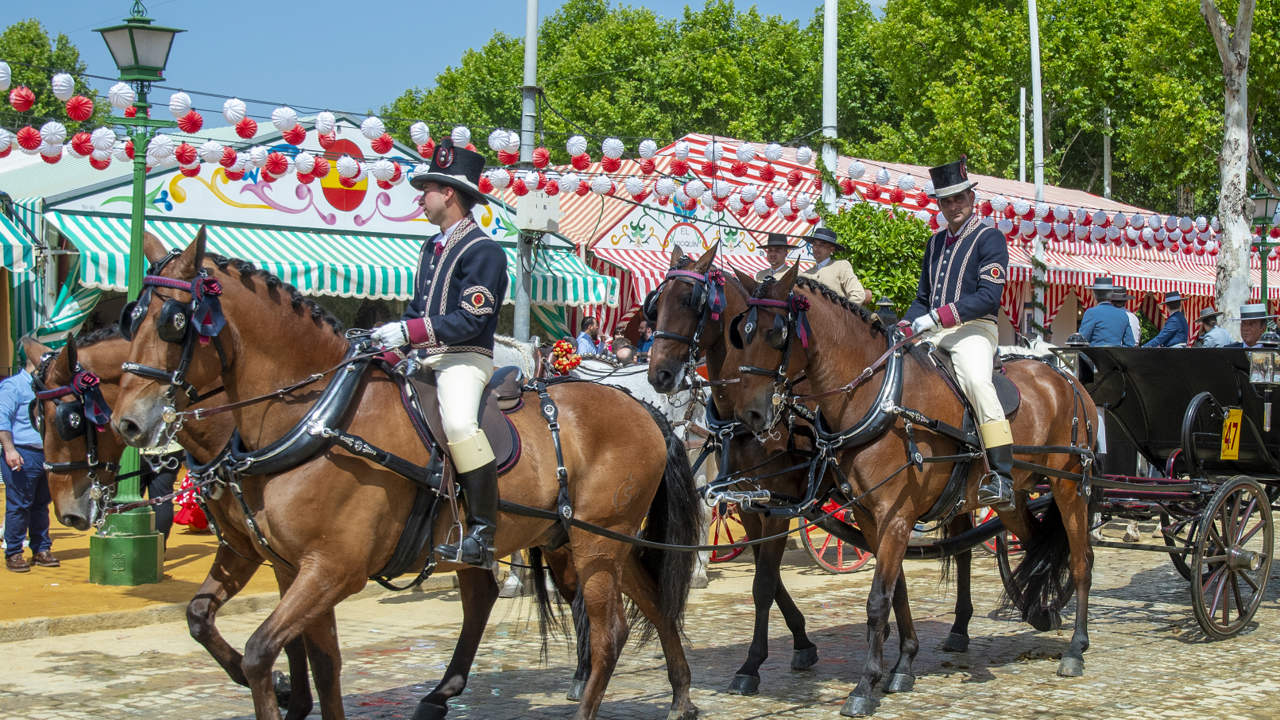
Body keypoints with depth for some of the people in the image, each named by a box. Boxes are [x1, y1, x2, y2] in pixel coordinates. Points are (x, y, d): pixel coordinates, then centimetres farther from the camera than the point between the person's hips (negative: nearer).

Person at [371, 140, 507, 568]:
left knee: (458, 422, -34)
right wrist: (390, 348, 7)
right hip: (425, 359, 10)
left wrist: (408, 331, -22)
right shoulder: (432, 248, 20)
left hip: (465, 359, -10)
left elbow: (471, 321, -17)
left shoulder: (483, 251, -8)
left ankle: (483, 536, -30)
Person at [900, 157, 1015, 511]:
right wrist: (906, 326, 4)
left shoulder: (989, 238, -1)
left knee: (976, 380, -34)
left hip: (974, 329, -8)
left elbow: (989, 296, -13)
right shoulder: (935, 243, 21)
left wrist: (937, 316, -21)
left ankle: (1002, 478, -38)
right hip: (934, 334, 8)